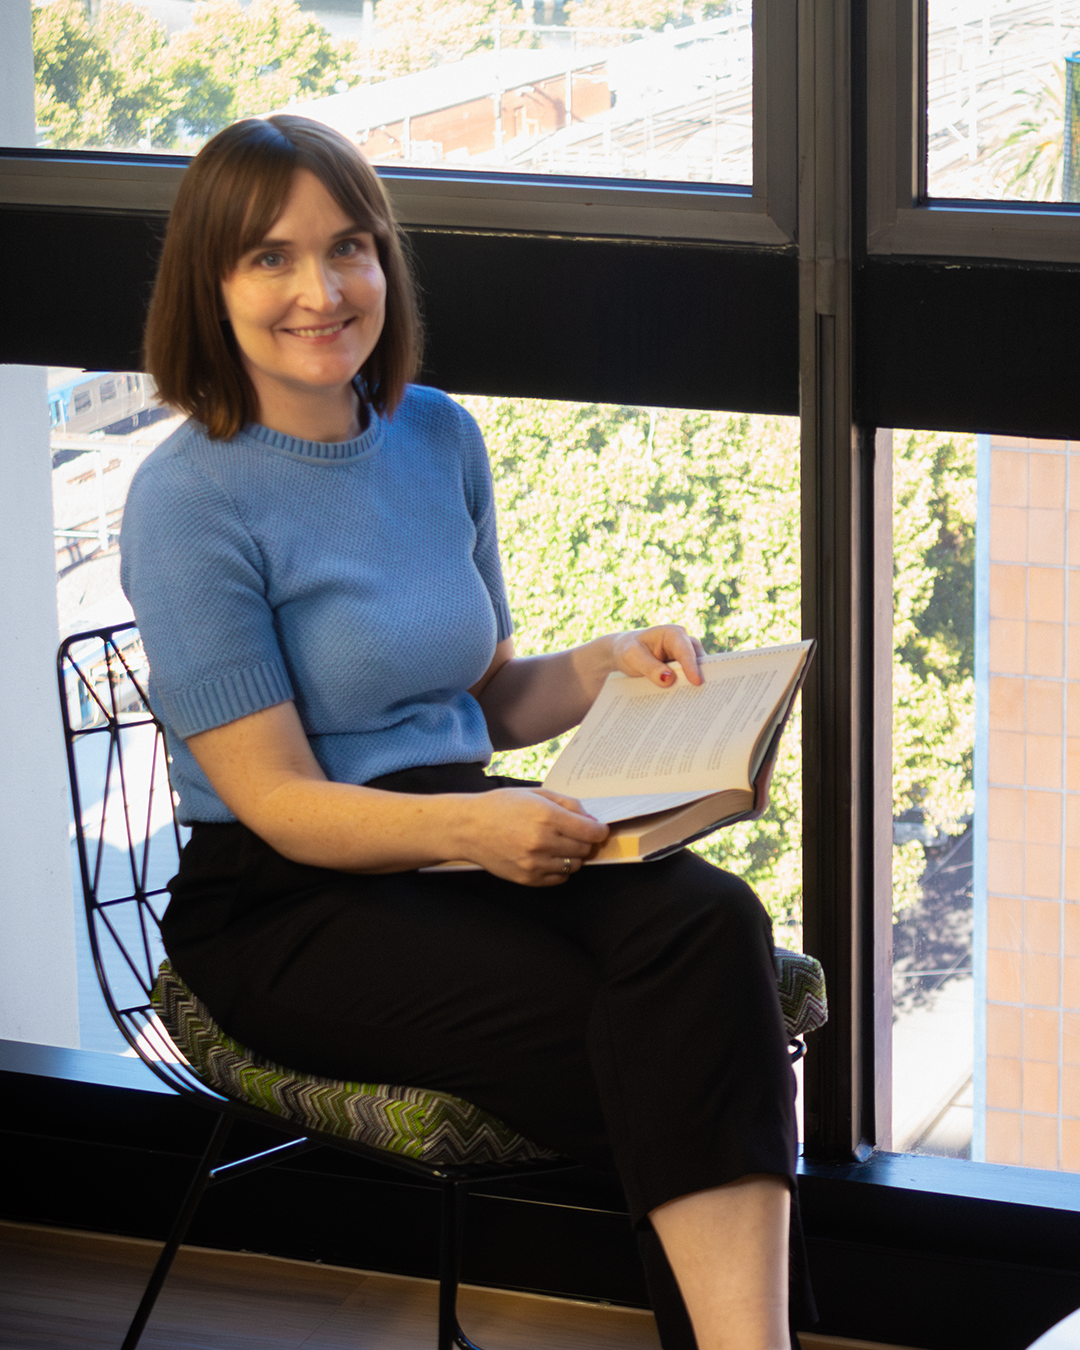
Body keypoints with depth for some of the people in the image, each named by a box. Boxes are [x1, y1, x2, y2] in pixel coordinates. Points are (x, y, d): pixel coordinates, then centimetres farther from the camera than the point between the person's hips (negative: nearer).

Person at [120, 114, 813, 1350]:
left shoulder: (438, 437, 10)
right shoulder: (189, 500, -10)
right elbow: (278, 800, -13)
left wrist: (601, 666, -1)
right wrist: (470, 826, -30)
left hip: (459, 843, 5)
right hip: (280, 910, -5)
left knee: (707, 923, -28)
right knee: (628, 1048, -29)